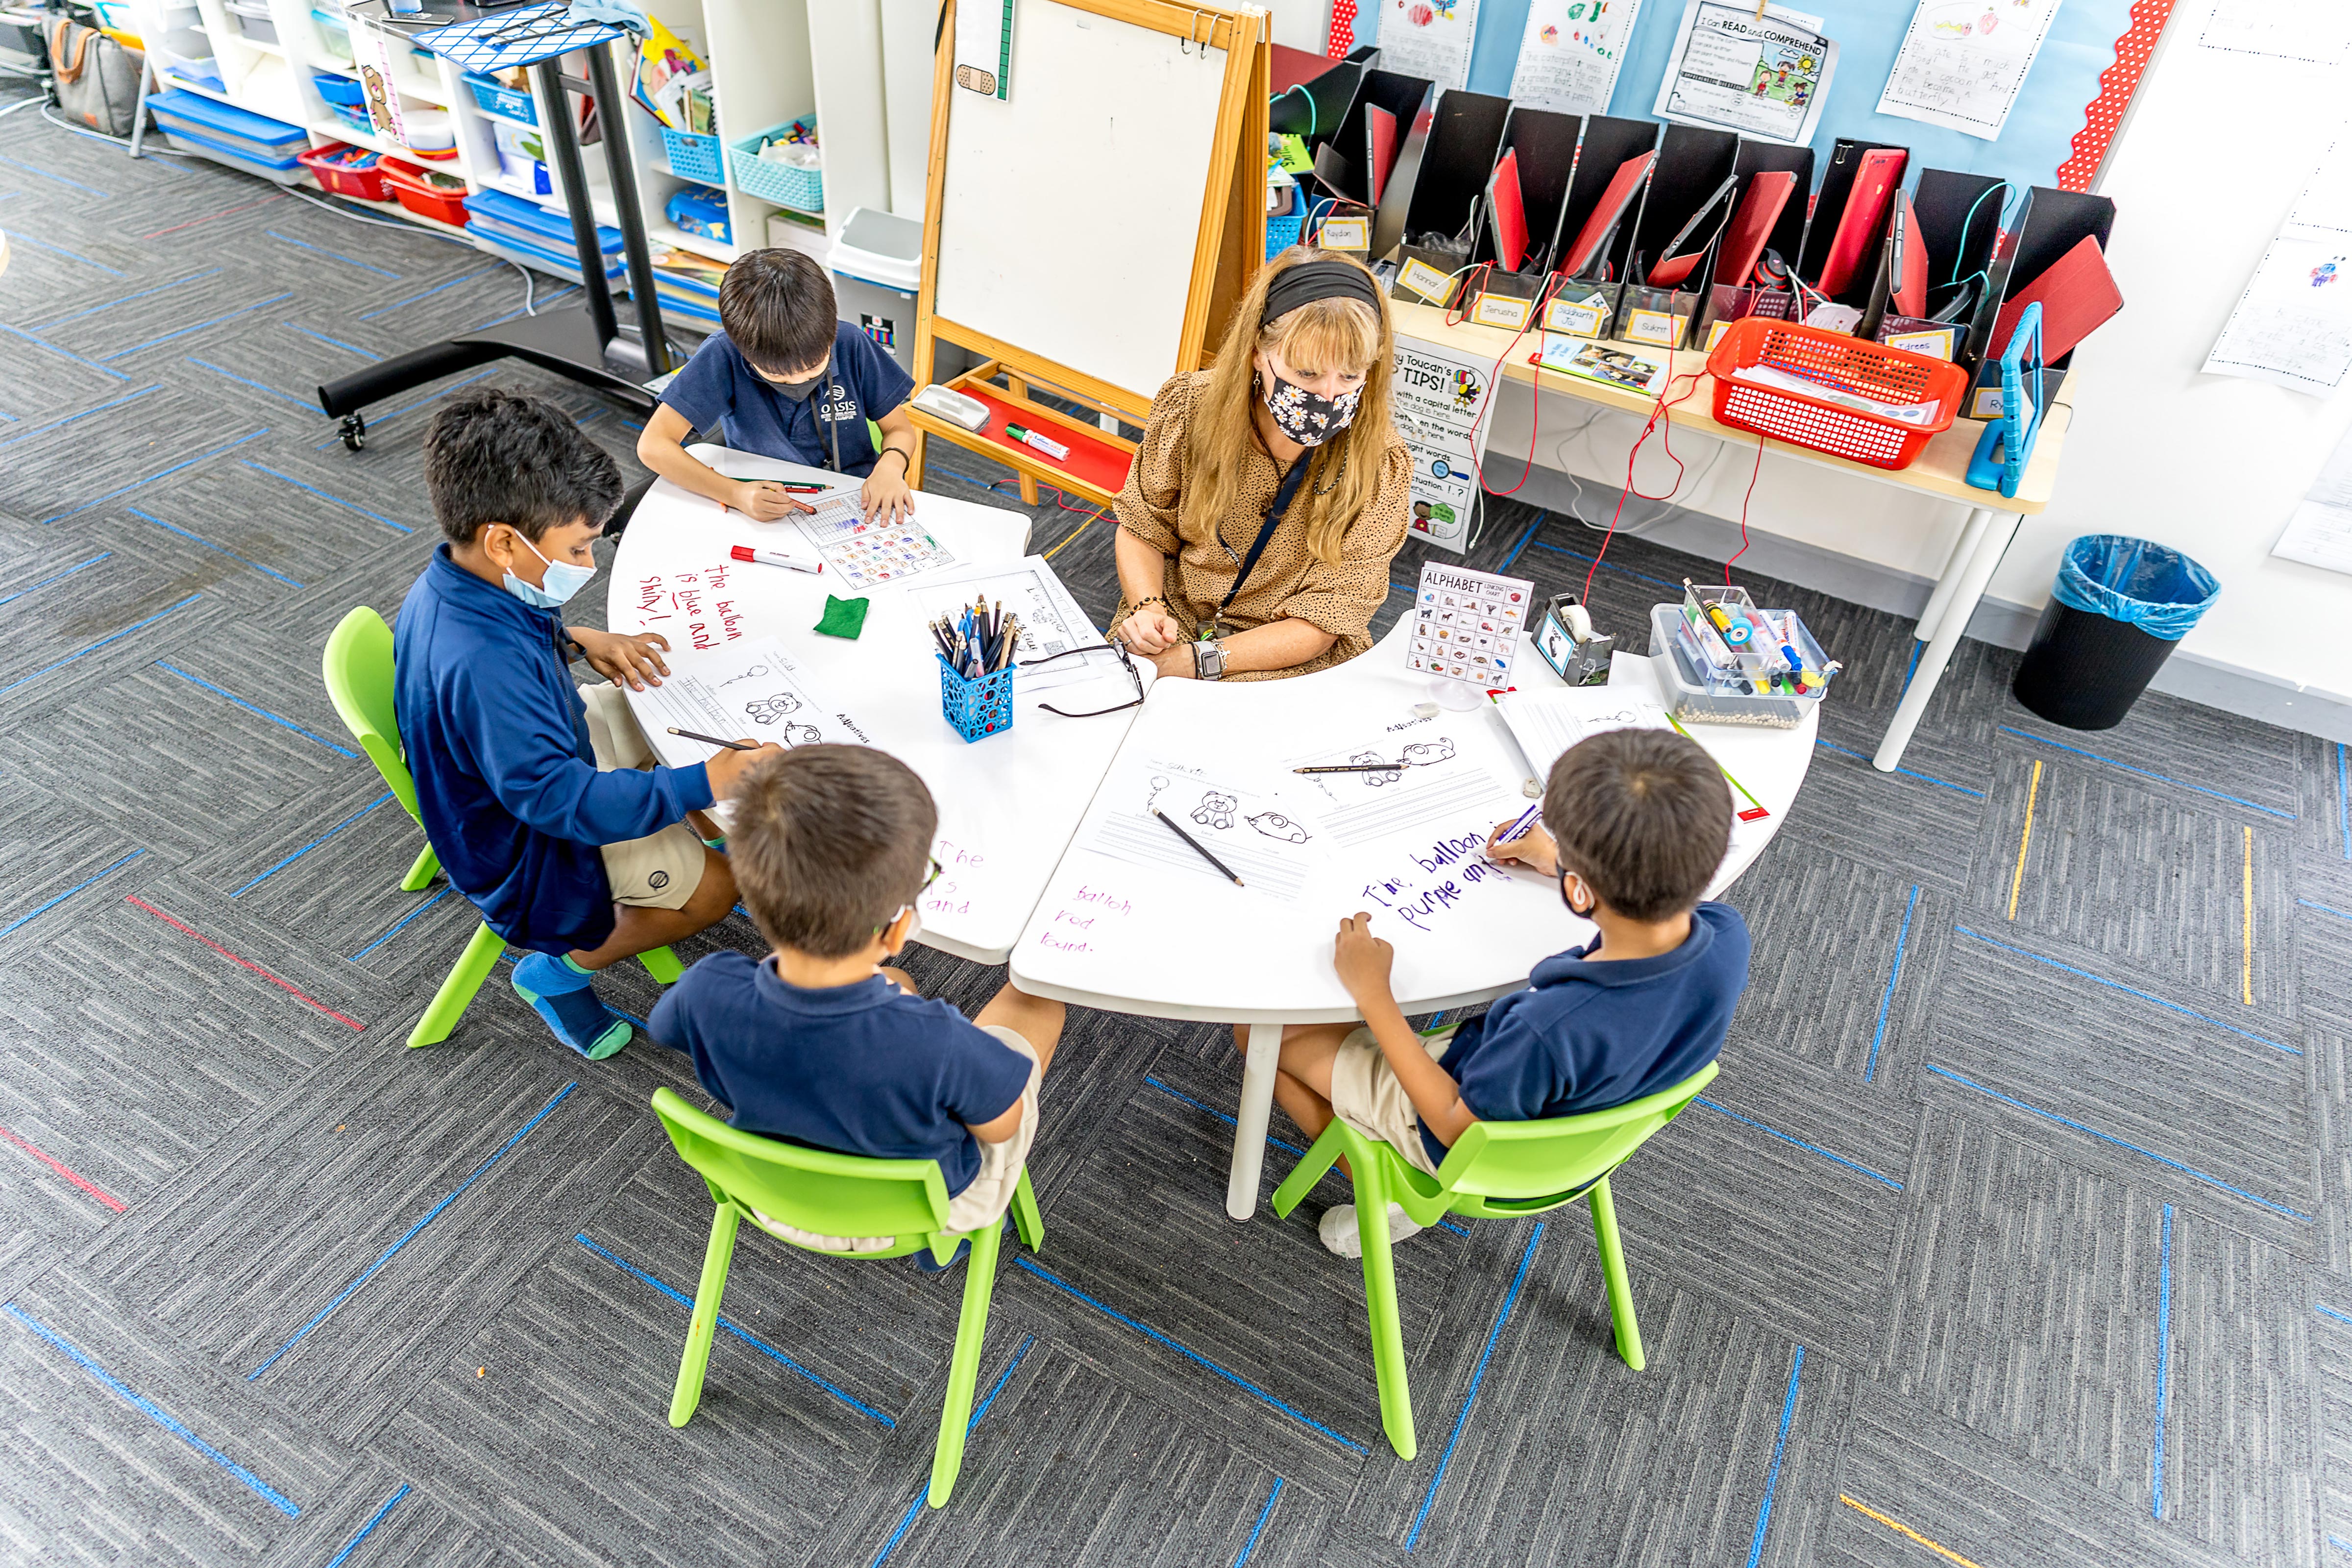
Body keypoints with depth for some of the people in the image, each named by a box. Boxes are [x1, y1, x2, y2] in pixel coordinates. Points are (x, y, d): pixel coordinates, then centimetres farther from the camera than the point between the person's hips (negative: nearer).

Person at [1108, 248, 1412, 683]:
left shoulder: (1380, 465, -15)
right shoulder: (1189, 406, -8)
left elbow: (1320, 624, -14)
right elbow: (1142, 528, 5)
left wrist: (1198, 661, -23)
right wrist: (1148, 609, -15)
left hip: (1292, 667, -1)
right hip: (1174, 628, 2)